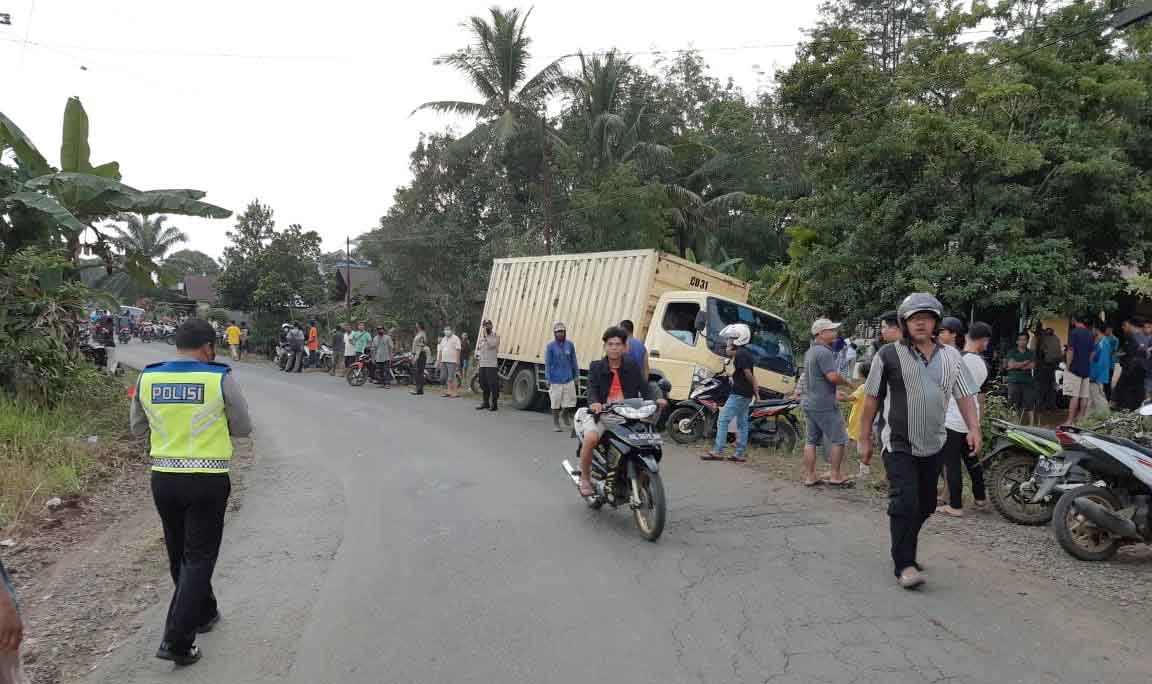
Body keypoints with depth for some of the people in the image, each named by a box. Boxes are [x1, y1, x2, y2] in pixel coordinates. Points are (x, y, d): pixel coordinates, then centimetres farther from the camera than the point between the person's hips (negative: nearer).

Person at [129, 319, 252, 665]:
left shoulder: (147, 378, 0)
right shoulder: (221, 379, -11)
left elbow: (138, 428, 13)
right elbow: (243, 429, -1)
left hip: (163, 479, 5)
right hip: (208, 481, -4)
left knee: (179, 555, 21)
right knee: (199, 557, 5)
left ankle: (203, 613, 39)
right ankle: (177, 640, 1)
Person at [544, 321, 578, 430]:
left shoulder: (570, 344, 2)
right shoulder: (550, 346, -5)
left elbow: (574, 361, 9)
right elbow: (547, 364, -3)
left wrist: (576, 376, 9)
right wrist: (548, 379, -5)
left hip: (568, 379, 2)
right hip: (555, 380, -2)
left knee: (570, 402, 6)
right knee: (556, 403, 5)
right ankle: (556, 423, 20)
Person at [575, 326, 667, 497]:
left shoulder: (632, 366, 9)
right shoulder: (596, 368, 4)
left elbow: (644, 386, 2)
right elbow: (592, 390, -10)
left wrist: (656, 398, -19)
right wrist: (594, 403, -32)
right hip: (601, 413, -2)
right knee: (590, 439, -29)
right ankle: (585, 479, -5)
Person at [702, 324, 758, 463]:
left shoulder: (739, 354, -15)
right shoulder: (746, 353, 15)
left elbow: (748, 374, -20)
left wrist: (755, 388, -9)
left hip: (739, 393, -10)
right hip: (746, 394, 10)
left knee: (723, 420, -8)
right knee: (742, 423, 12)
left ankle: (717, 452, -9)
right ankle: (740, 453, 16)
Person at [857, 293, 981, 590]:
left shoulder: (950, 357, 6)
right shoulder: (889, 355, -6)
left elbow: (965, 395, 7)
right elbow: (871, 399, -3)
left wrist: (974, 428, -10)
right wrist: (864, 440, -3)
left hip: (933, 446, 5)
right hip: (899, 445, -5)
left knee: (925, 505, 13)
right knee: (905, 502, -12)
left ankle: (905, 551, 32)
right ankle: (904, 565, -3)